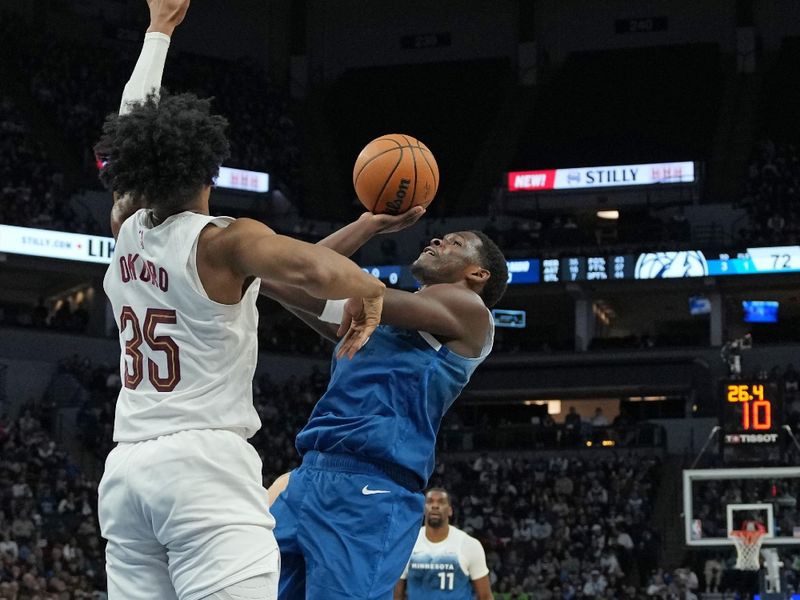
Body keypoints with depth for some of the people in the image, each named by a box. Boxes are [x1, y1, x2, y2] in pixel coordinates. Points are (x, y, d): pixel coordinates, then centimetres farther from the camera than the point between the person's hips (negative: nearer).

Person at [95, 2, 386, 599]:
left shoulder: (126, 231, 12)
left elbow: (130, 140, 28)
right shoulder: (223, 242, -6)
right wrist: (369, 290, -4)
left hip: (126, 468, 7)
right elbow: (315, 270, -26)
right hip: (205, 464, -7)